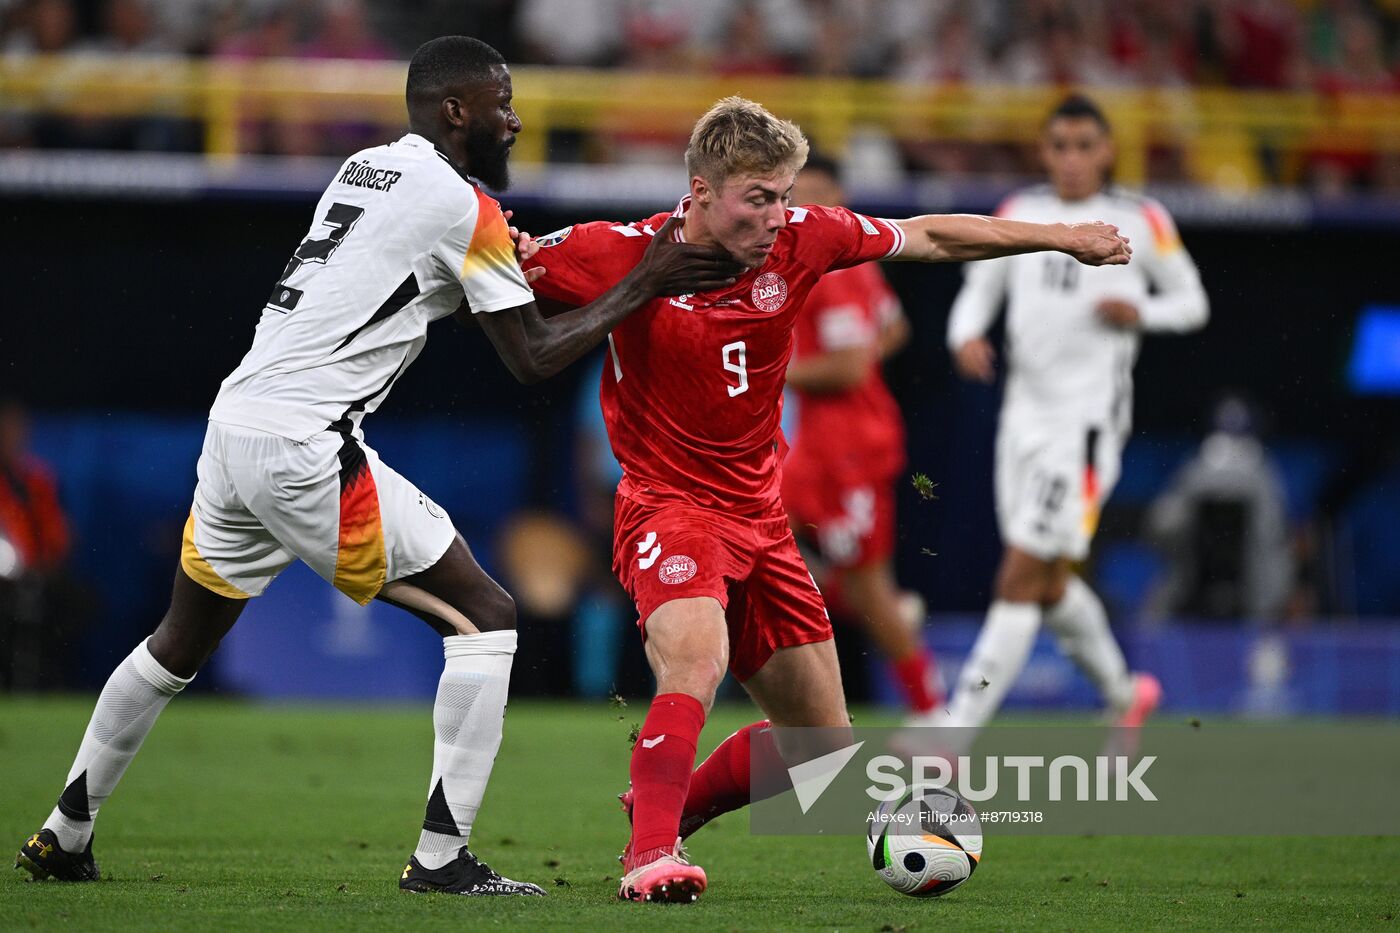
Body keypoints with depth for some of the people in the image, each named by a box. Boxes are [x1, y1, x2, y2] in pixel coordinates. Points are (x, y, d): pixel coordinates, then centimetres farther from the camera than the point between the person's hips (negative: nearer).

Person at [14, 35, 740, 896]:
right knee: (486, 616, -2)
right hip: (304, 449, -9)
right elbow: (535, 359, -3)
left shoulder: (366, 170, 18)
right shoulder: (462, 205, -7)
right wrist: (643, 286, 3)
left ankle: (64, 837, 30)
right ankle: (443, 856, -7)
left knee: (181, 644, 23)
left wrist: (519, 267, 18)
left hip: (234, 428, 9)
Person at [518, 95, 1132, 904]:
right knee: (699, 661, -35)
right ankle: (649, 856, -25)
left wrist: (1062, 237, 7)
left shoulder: (800, 239, -7)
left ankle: (668, 807, 31)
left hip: (760, 517, 6)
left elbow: (929, 238, 6)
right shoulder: (624, 255, -17)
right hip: (668, 507, -6)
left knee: (823, 740, 10)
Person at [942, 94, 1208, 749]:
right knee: (1050, 585, 14)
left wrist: (1139, 312, -11)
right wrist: (966, 336, -11)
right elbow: (978, 290, 11)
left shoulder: (1141, 221, 0)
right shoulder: (1017, 214, 9)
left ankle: (953, 737, -18)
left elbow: (1191, 302, 8)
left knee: (1020, 579, -13)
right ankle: (1125, 694, 39)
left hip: (1090, 418, -6)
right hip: (1025, 412, 6)